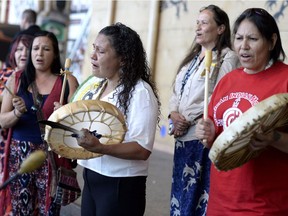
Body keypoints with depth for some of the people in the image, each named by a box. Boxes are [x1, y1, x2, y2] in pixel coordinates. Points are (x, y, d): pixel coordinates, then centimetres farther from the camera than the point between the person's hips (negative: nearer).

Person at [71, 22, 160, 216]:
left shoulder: (140, 92, -16)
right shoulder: (98, 87, 9)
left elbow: (142, 149, -23)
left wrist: (100, 148, -34)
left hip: (121, 185, -7)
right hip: (91, 179, 8)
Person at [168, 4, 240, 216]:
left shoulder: (228, 58, -6)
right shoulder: (192, 58, 18)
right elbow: (176, 93, 16)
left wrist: (188, 120, -15)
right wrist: (174, 114, -4)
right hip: (183, 138, 8)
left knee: (199, 195, -2)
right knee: (182, 193, 13)